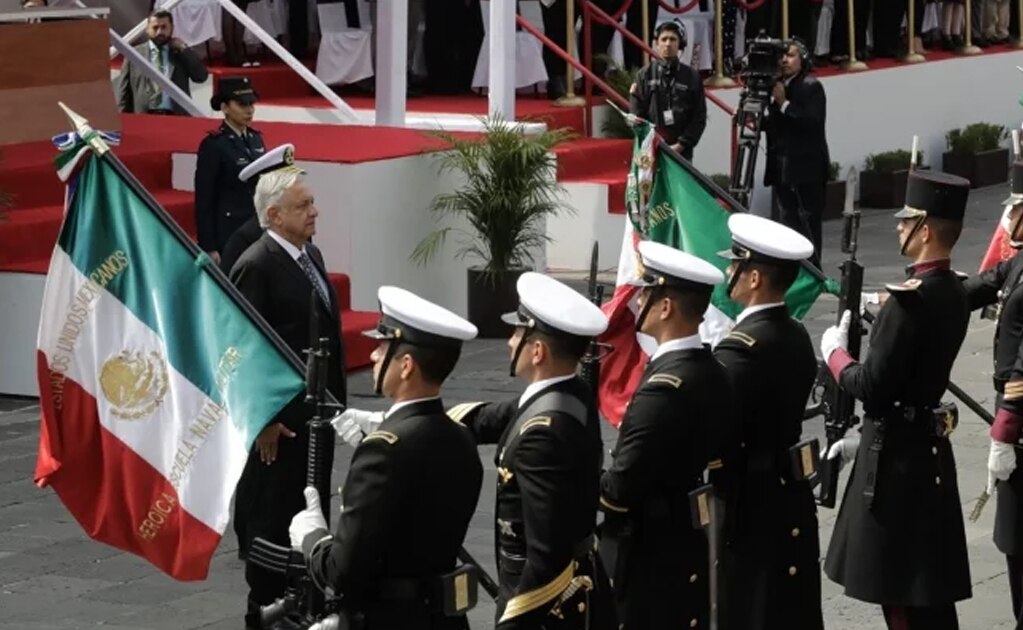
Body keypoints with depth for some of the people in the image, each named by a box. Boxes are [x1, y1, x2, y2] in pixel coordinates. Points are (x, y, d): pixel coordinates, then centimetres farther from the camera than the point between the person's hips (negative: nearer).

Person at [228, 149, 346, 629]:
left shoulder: (310, 255, 10)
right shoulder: (256, 267, -17)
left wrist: (335, 401, 14)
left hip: (314, 412, 8)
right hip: (279, 419, -8)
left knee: (307, 514, 15)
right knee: (270, 516, 2)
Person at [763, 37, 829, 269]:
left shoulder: (811, 87, -6)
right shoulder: (778, 86, 12)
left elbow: (813, 122, -19)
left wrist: (784, 104, -18)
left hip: (806, 169, -6)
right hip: (782, 167, 6)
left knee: (807, 222, -3)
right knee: (782, 224, 6)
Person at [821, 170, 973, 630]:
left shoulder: (911, 299, -21)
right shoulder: (954, 294, 8)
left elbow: (873, 385, -22)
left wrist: (835, 354, -3)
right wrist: (868, 437, 18)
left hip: (898, 459, -9)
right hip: (929, 450, 9)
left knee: (902, 590, -2)